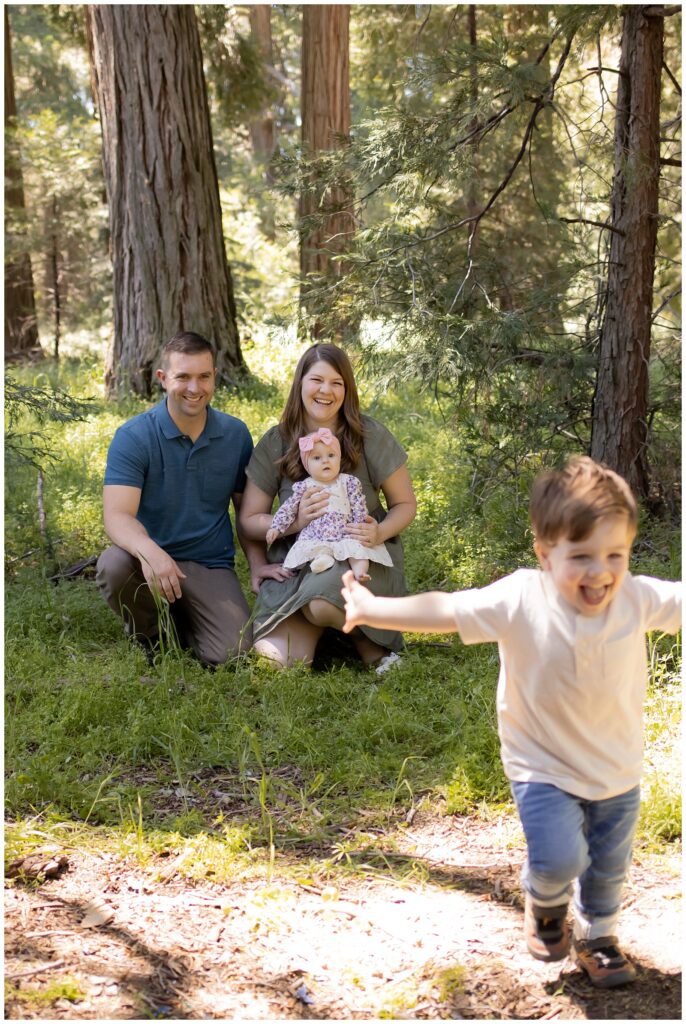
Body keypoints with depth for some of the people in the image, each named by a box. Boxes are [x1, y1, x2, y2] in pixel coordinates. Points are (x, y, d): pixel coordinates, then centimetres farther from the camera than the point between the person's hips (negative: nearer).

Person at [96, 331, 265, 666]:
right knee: (113, 564, -36)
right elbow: (117, 516, -22)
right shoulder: (133, 437, -11)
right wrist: (149, 551, -44)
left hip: (211, 566, 2)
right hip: (150, 560, -2)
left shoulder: (236, 435, 2)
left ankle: (180, 622, 16)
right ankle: (150, 637, -2)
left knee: (230, 654, -21)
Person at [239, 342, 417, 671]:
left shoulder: (371, 437, -5)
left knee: (321, 603, -37)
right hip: (294, 564, 2)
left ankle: (374, 642, -3)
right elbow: (250, 520, 2)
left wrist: (380, 533, -20)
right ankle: (318, 629, 13)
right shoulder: (275, 444, -1)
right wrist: (296, 521, -18)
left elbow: (405, 504, 3)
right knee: (274, 657, -21)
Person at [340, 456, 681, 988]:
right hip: (544, 767, -3)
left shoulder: (639, 599, -16)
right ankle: (544, 904, 23)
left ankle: (598, 935, 49)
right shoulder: (520, 600, -23)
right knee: (558, 858, -15)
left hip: (617, 770, 3)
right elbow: (444, 610, -26)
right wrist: (372, 609, -34)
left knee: (608, 865, 17)